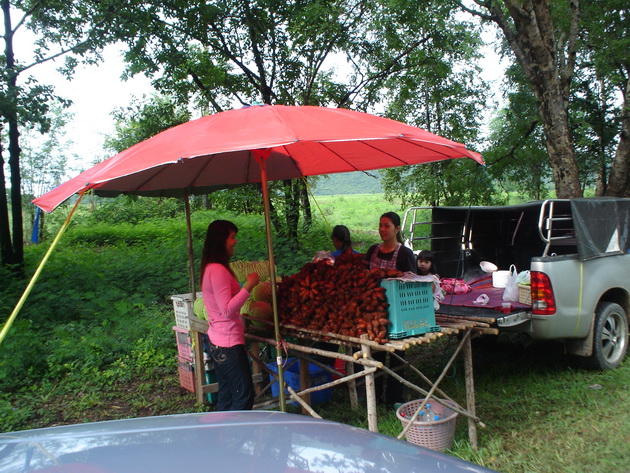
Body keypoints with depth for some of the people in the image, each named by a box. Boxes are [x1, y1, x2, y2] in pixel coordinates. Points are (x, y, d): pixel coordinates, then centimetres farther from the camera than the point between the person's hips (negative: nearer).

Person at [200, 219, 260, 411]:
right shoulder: (218, 270, -19)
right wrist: (248, 286, -24)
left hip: (217, 343, 10)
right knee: (244, 397, -2)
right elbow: (227, 310, -23)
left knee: (226, 396, 16)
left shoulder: (210, 268, 12)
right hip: (229, 344, -10)